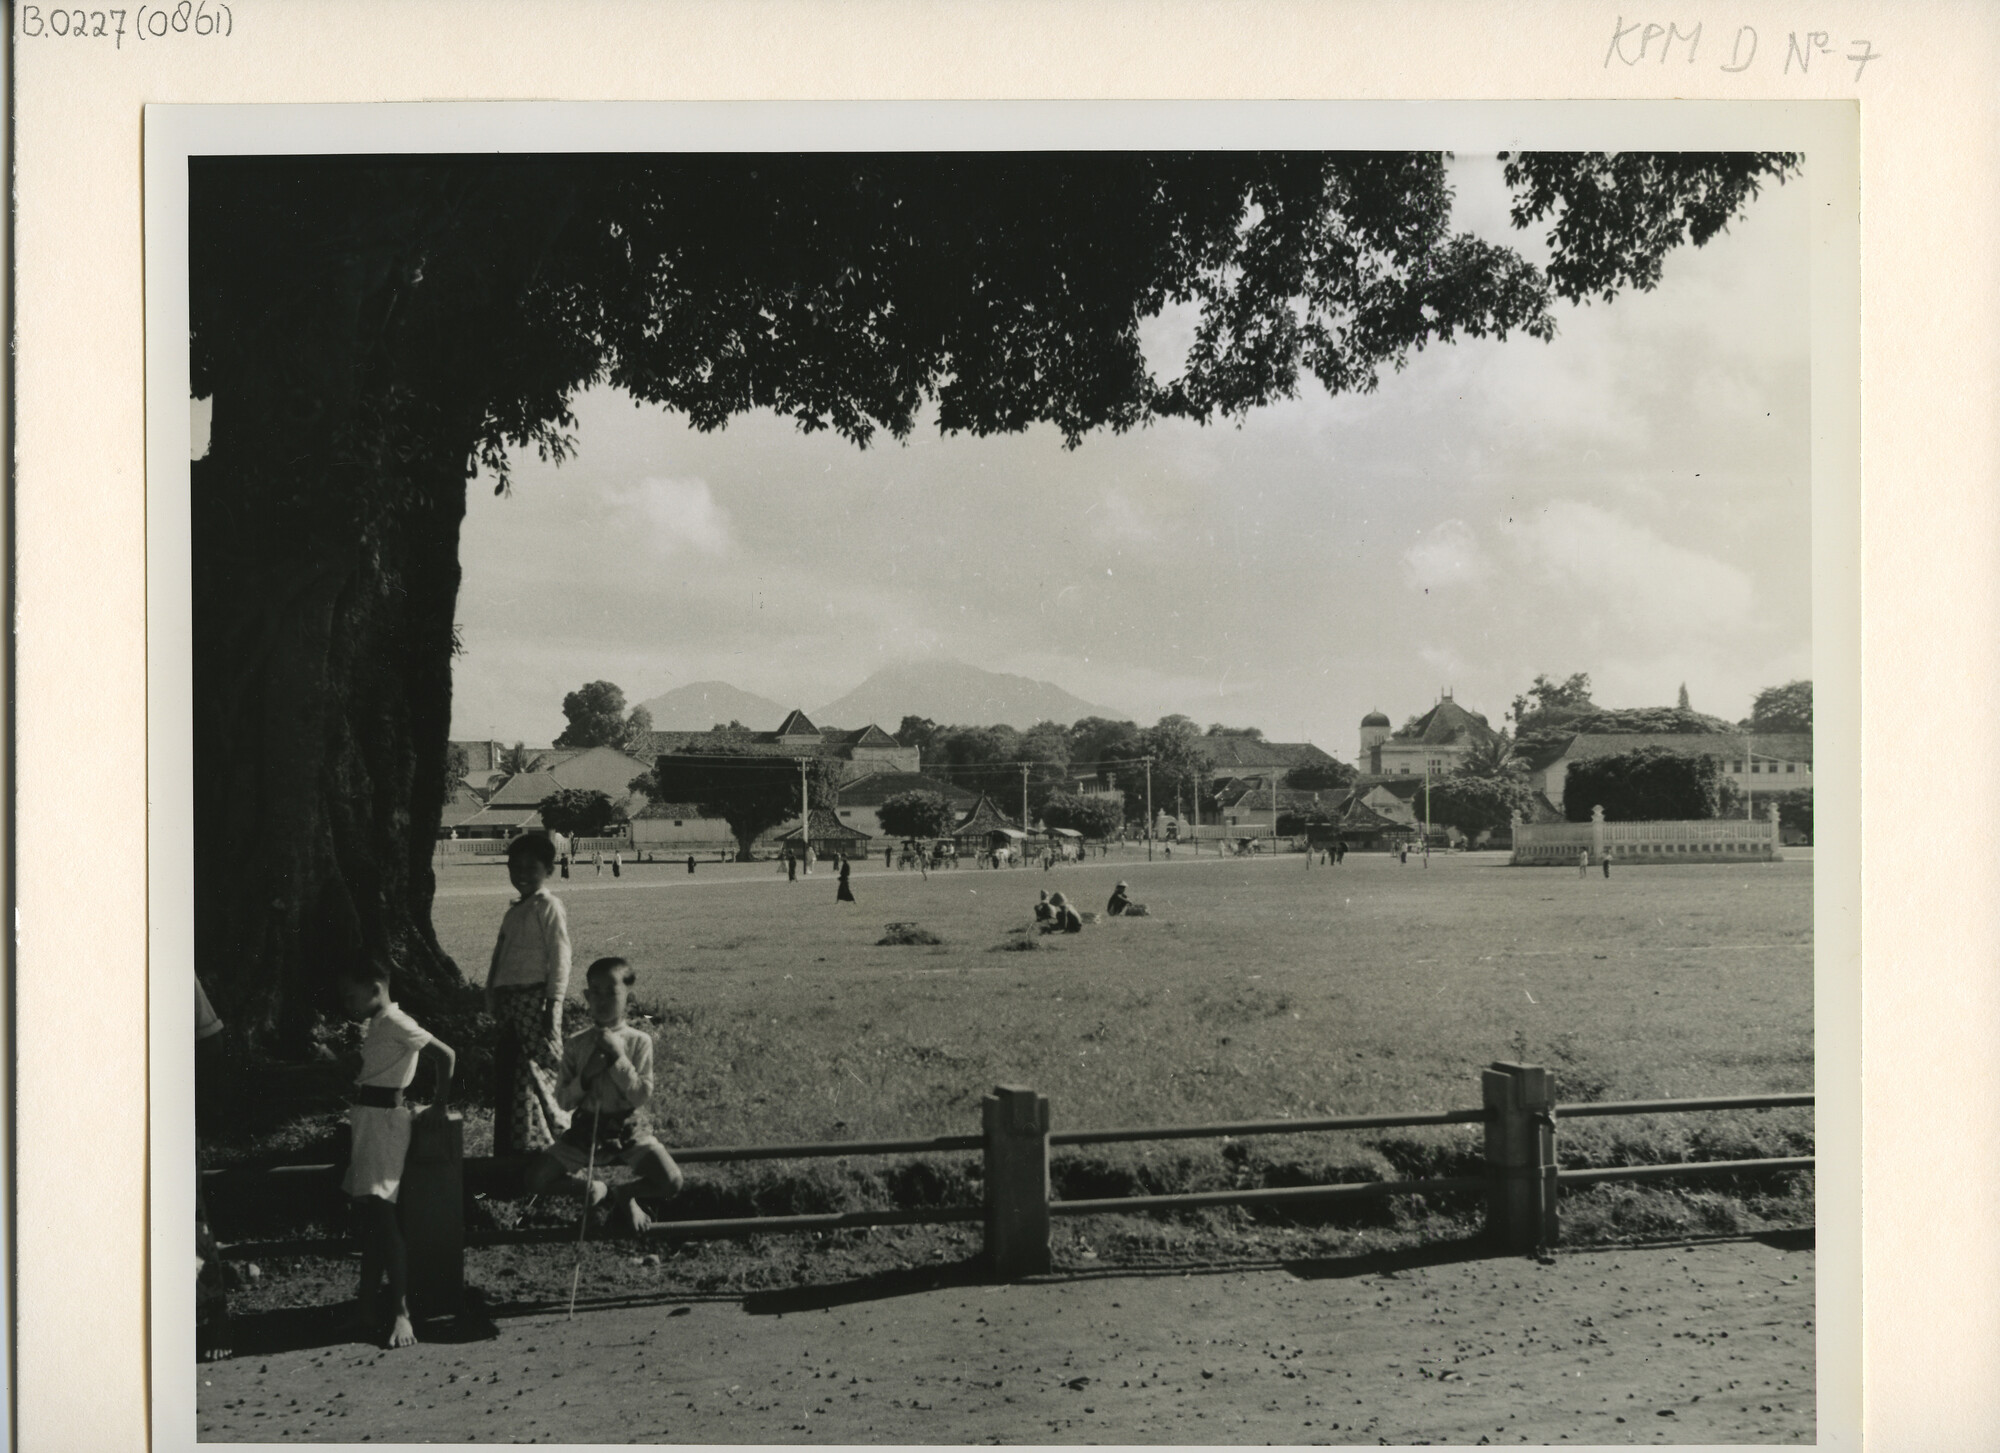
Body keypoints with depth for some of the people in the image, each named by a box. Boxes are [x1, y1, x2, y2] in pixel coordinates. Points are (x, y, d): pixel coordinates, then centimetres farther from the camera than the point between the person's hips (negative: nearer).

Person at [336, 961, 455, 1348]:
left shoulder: (396, 1024, -14)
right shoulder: (375, 1025, 15)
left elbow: (446, 1055, -20)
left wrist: (440, 1106, -14)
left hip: (383, 1120, -9)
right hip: (364, 1119, 9)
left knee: (380, 1212, -12)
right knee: (365, 1212, 12)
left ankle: (400, 1311, -10)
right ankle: (368, 1297, 20)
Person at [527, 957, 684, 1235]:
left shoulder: (639, 1041, -4)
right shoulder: (576, 1044, 1)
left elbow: (642, 1097, -12)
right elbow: (563, 1100, 1)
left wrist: (619, 1057, -18)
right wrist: (585, 1076, -16)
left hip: (629, 1130, -2)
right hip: (586, 1130, 2)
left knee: (671, 1183, -25)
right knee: (535, 1181, -15)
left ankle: (626, 1194, 7)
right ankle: (593, 1188, 12)